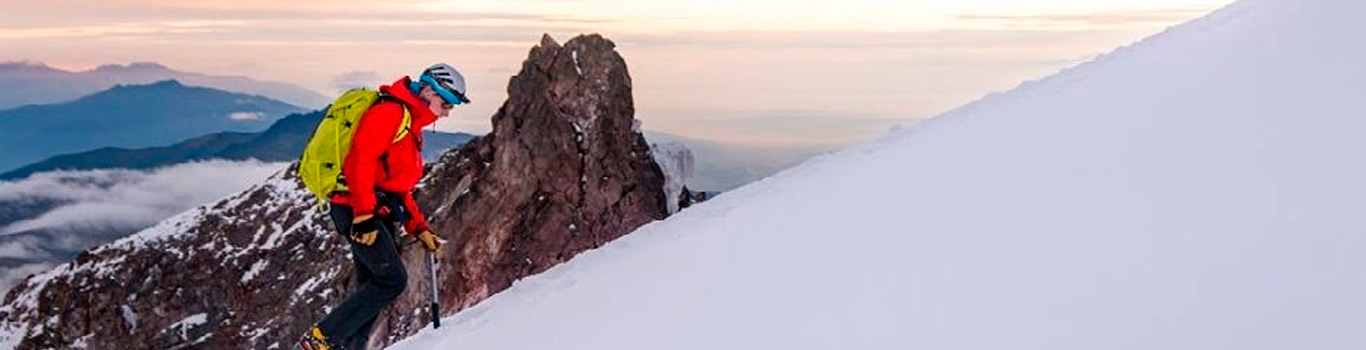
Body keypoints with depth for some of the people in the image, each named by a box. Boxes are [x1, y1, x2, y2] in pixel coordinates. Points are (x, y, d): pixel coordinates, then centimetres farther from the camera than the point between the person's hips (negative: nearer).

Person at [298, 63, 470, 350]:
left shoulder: (412, 127, 23)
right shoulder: (390, 112, -8)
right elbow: (358, 161, -20)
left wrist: (420, 229, 18)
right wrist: (364, 215, -26)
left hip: (378, 215, 10)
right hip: (357, 209, -10)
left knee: (374, 287, 7)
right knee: (393, 280, -16)